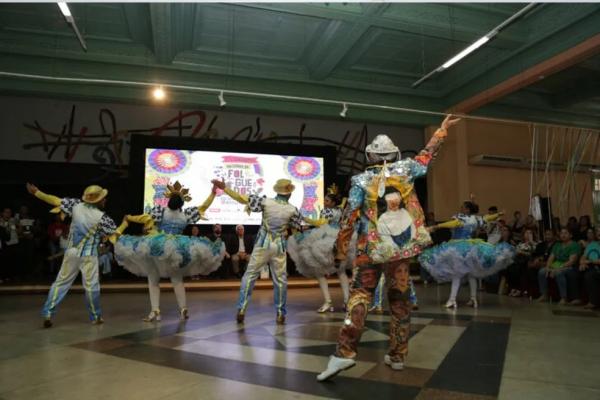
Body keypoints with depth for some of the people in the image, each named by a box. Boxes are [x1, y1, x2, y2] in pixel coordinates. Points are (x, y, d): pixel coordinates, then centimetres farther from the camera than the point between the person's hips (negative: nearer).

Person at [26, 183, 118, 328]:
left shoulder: (76, 205, -4)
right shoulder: (102, 217, -15)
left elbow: (55, 200, 4)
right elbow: (115, 233, -4)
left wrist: (36, 192, 15)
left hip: (72, 252, 4)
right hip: (88, 255, -4)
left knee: (61, 282, 12)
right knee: (91, 286, 3)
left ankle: (48, 313, 8)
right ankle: (95, 316, 14)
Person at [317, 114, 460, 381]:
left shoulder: (361, 180, -3)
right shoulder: (405, 169, 3)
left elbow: (349, 218, -5)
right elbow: (427, 155, 19)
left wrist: (341, 249, 2)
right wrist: (442, 130, 35)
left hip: (371, 249, -2)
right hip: (402, 247, 2)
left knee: (359, 295, 1)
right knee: (400, 300, 11)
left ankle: (345, 352, -11)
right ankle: (397, 355, 20)